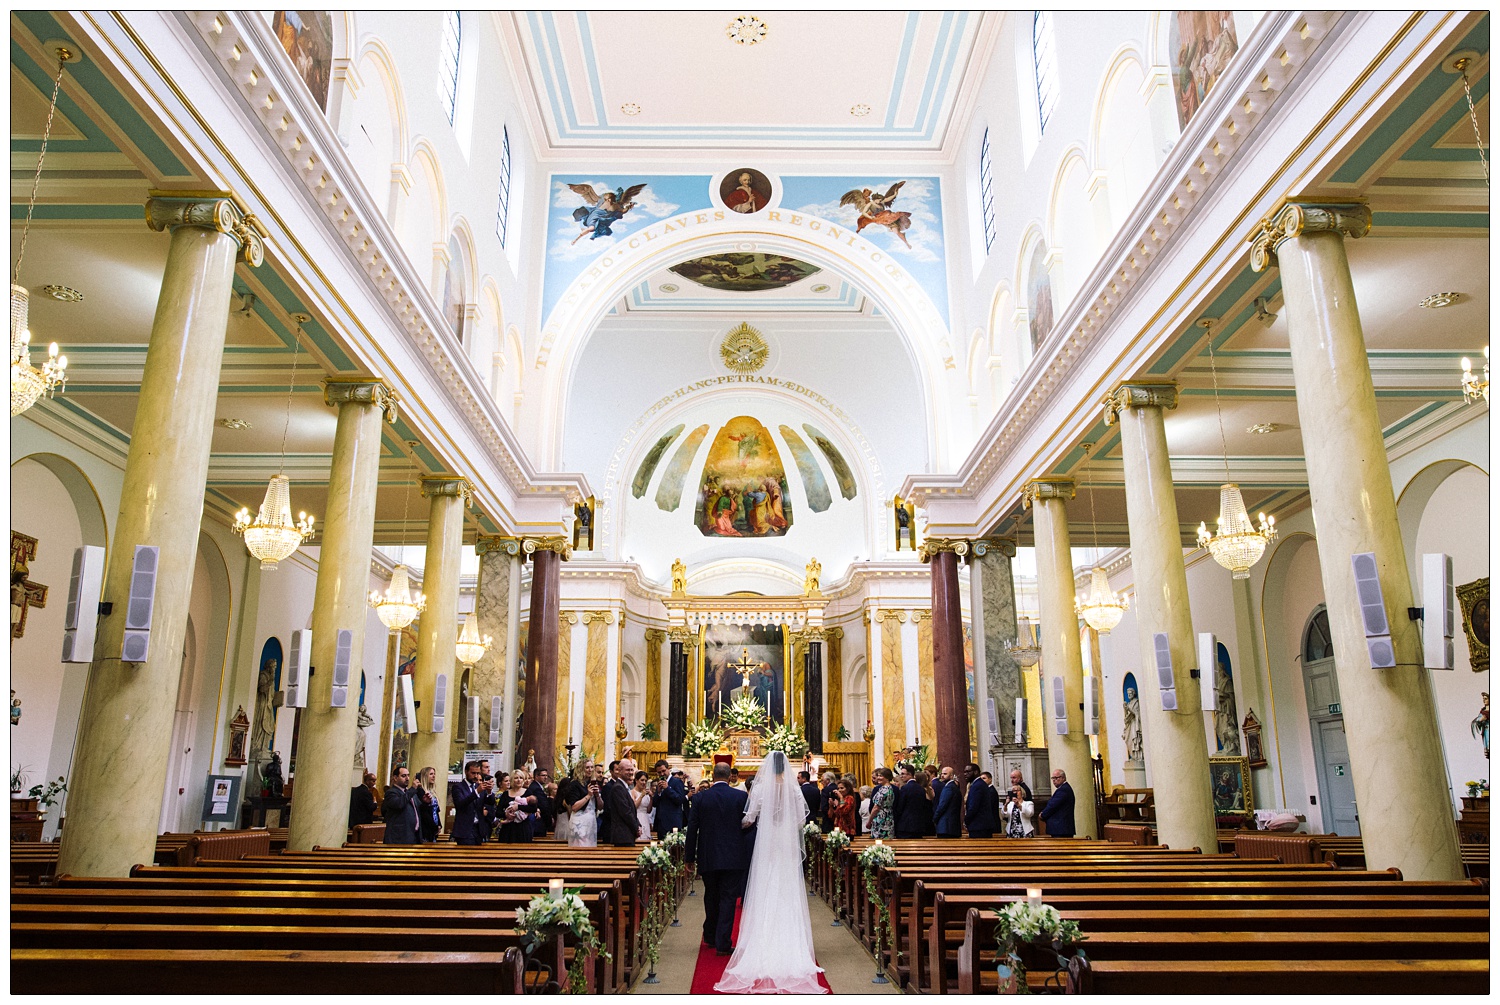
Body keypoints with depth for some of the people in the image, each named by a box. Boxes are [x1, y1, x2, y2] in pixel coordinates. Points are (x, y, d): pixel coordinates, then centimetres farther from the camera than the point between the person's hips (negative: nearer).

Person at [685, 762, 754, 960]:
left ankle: (710, 937, 32)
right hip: (734, 858, -2)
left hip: (708, 857, 2)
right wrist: (748, 855, 10)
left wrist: (690, 856, 6)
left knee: (711, 898, 18)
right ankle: (723, 943, -1)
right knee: (728, 899, 2)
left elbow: (692, 828, -1)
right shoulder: (741, 797, -6)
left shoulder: (700, 798, -4)